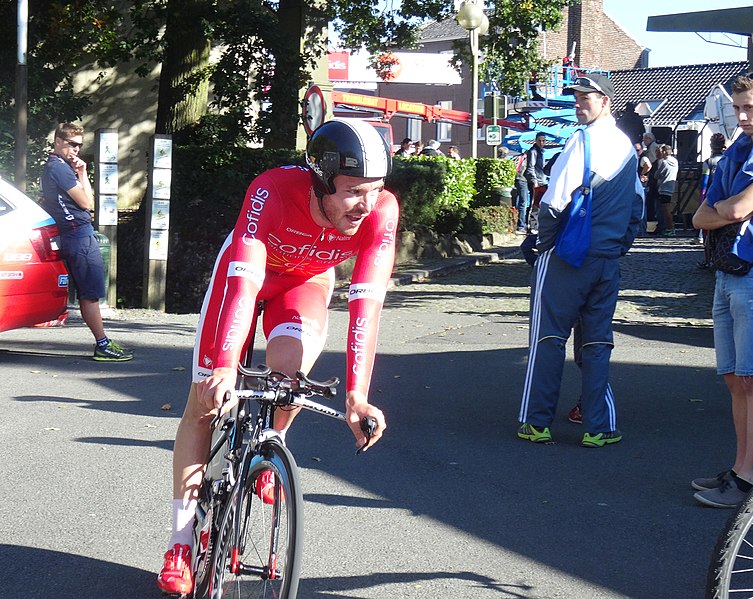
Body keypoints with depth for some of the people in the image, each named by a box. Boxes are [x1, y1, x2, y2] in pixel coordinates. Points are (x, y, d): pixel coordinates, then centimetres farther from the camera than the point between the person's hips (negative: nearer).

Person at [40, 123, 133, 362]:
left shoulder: (51, 167, 19)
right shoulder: (60, 168, -13)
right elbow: (87, 203, -13)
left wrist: (77, 174, 13)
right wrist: (82, 173, -5)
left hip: (72, 236, 11)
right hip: (80, 234, -11)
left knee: (87, 294, 10)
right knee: (91, 294, -9)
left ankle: (102, 343, 13)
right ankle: (103, 345, -8)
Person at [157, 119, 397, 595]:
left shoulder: (381, 210, -32)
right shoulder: (273, 191, -39)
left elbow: (368, 302, -37)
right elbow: (243, 281, -46)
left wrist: (357, 395, -45)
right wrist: (225, 367, -57)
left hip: (308, 279, 1)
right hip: (250, 271, -1)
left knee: (291, 356, -32)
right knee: (205, 399, -6)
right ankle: (181, 542, 6)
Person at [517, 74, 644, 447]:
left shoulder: (584, 140, -11)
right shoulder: (627, 147, 11)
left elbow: (555, 201, -17)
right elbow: (638, 206, 17)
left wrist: (544, 241, -4)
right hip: (608, 261, 6)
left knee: (548, 339, 3)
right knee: (597, 342, 9)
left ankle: (537, 423, 9)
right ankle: (598, 428, 9)